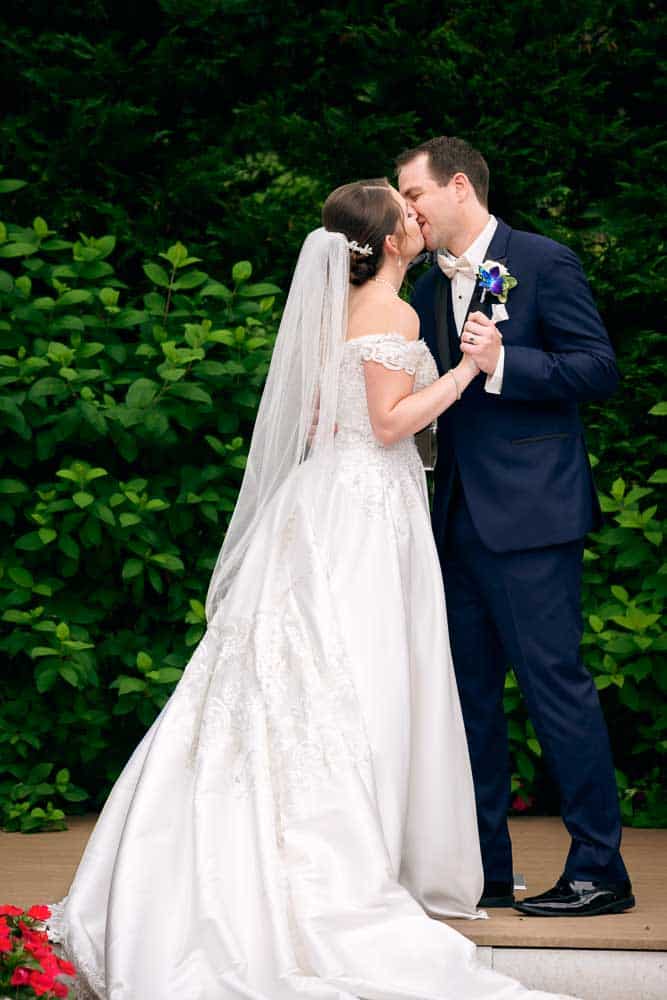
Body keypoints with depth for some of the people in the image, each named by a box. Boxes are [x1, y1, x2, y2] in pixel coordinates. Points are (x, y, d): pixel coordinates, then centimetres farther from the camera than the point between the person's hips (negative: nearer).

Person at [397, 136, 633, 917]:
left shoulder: (542, 263, -5)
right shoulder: (430, 289, 16)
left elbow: (599, 370, -11)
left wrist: (503, 363, -21)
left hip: (528, 516, -8)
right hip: (459, 521, 8)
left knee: (555, 683, -7)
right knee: (468, 692, 10)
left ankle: (599, 871, 0)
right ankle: (484, 869, 18)